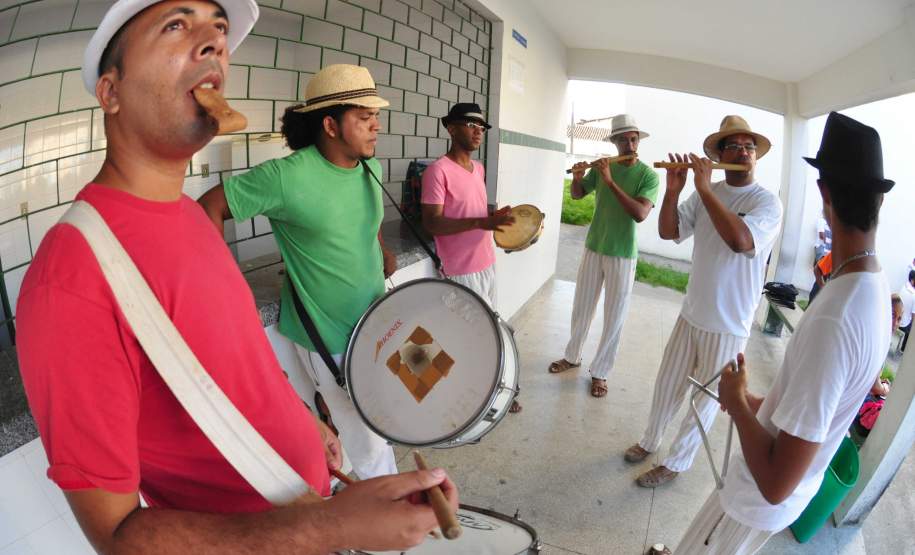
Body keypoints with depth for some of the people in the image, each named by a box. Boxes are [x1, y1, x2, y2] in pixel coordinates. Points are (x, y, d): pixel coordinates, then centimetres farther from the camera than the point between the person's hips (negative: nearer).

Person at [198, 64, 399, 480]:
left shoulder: (370, 169, 0)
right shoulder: (286, 176, -21)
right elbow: (209, 207, -13)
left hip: (375, 325, 7)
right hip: (328, 339, -7)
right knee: (371, 446, 7)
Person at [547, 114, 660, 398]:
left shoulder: (648, 175, -11)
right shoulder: (602, 167, 1)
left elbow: (640, 214, -24)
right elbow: (578, 195, 8)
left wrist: (611, 182, -29)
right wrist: (576, 178, -15)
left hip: (623, 255, -3)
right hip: (593, 248, 4)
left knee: (614, 317, 5)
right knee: (581, 308, 15)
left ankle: (600, 372, 20)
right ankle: (572, 356, 35)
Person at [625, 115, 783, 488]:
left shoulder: (767, 202, -13)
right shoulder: (707, 194, 0)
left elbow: (740, 240, -32)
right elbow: (668, 232, -3)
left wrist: (704, 188, -26)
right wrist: (673, 190, -18)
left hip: (728, 324, -4)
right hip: (691, 313, 5)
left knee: (706, 400, 11)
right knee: (667, 383, 18)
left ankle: (676, 463, 29)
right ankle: (650, 440, 41)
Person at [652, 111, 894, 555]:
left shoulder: (833, 320, -37)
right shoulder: (875, 288, -6)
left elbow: (775, 484, -34)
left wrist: (736, 401, -20)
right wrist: (758, 403, 12)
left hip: (761, 500, -8)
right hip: (801, 485, 9)